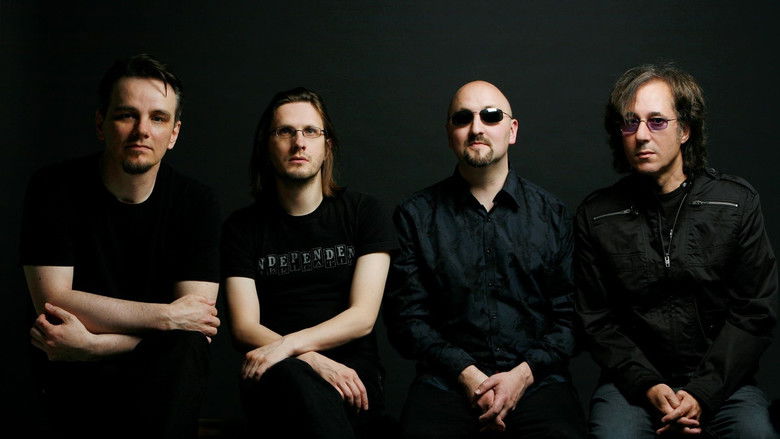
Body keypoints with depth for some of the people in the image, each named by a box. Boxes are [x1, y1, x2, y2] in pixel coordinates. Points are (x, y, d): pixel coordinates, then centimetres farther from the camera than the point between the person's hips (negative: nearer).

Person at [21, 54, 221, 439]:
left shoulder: (196, 203, -3)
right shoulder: (54, 189, -6)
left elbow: (198, 314, -11)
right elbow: (52, 301, -14)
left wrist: (93, 343, -25)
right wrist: (166, 315, -19)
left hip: (164, 372, 2)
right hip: (77, 378, -1)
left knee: (186, 346, -32)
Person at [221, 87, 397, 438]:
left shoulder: (362, 212, 10)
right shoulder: (242, 227, 12)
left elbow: (362, 317, -1)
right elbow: (244, 328, 1)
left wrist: (287, 345, -16)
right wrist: (313, 360, -17)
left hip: (352, 373, 0)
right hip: (273, 382, 0)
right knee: (292, 376, -38)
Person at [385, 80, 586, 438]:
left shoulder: (551, 215, 11)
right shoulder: (416, 216, 8)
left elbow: (569, 315, 7)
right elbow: (406, 316, 4)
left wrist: (523, 373, -8)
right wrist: (467, 374, -9)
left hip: (535, 377, 1)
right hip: (446, 380, 0)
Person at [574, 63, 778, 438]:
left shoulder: (737, 203, 2)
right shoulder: (595, 216, 3)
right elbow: (597, 320, 3)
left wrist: (704, 392, -10)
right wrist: (648, 386, -12)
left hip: (720, 379, 0)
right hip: (634, 381, 0)